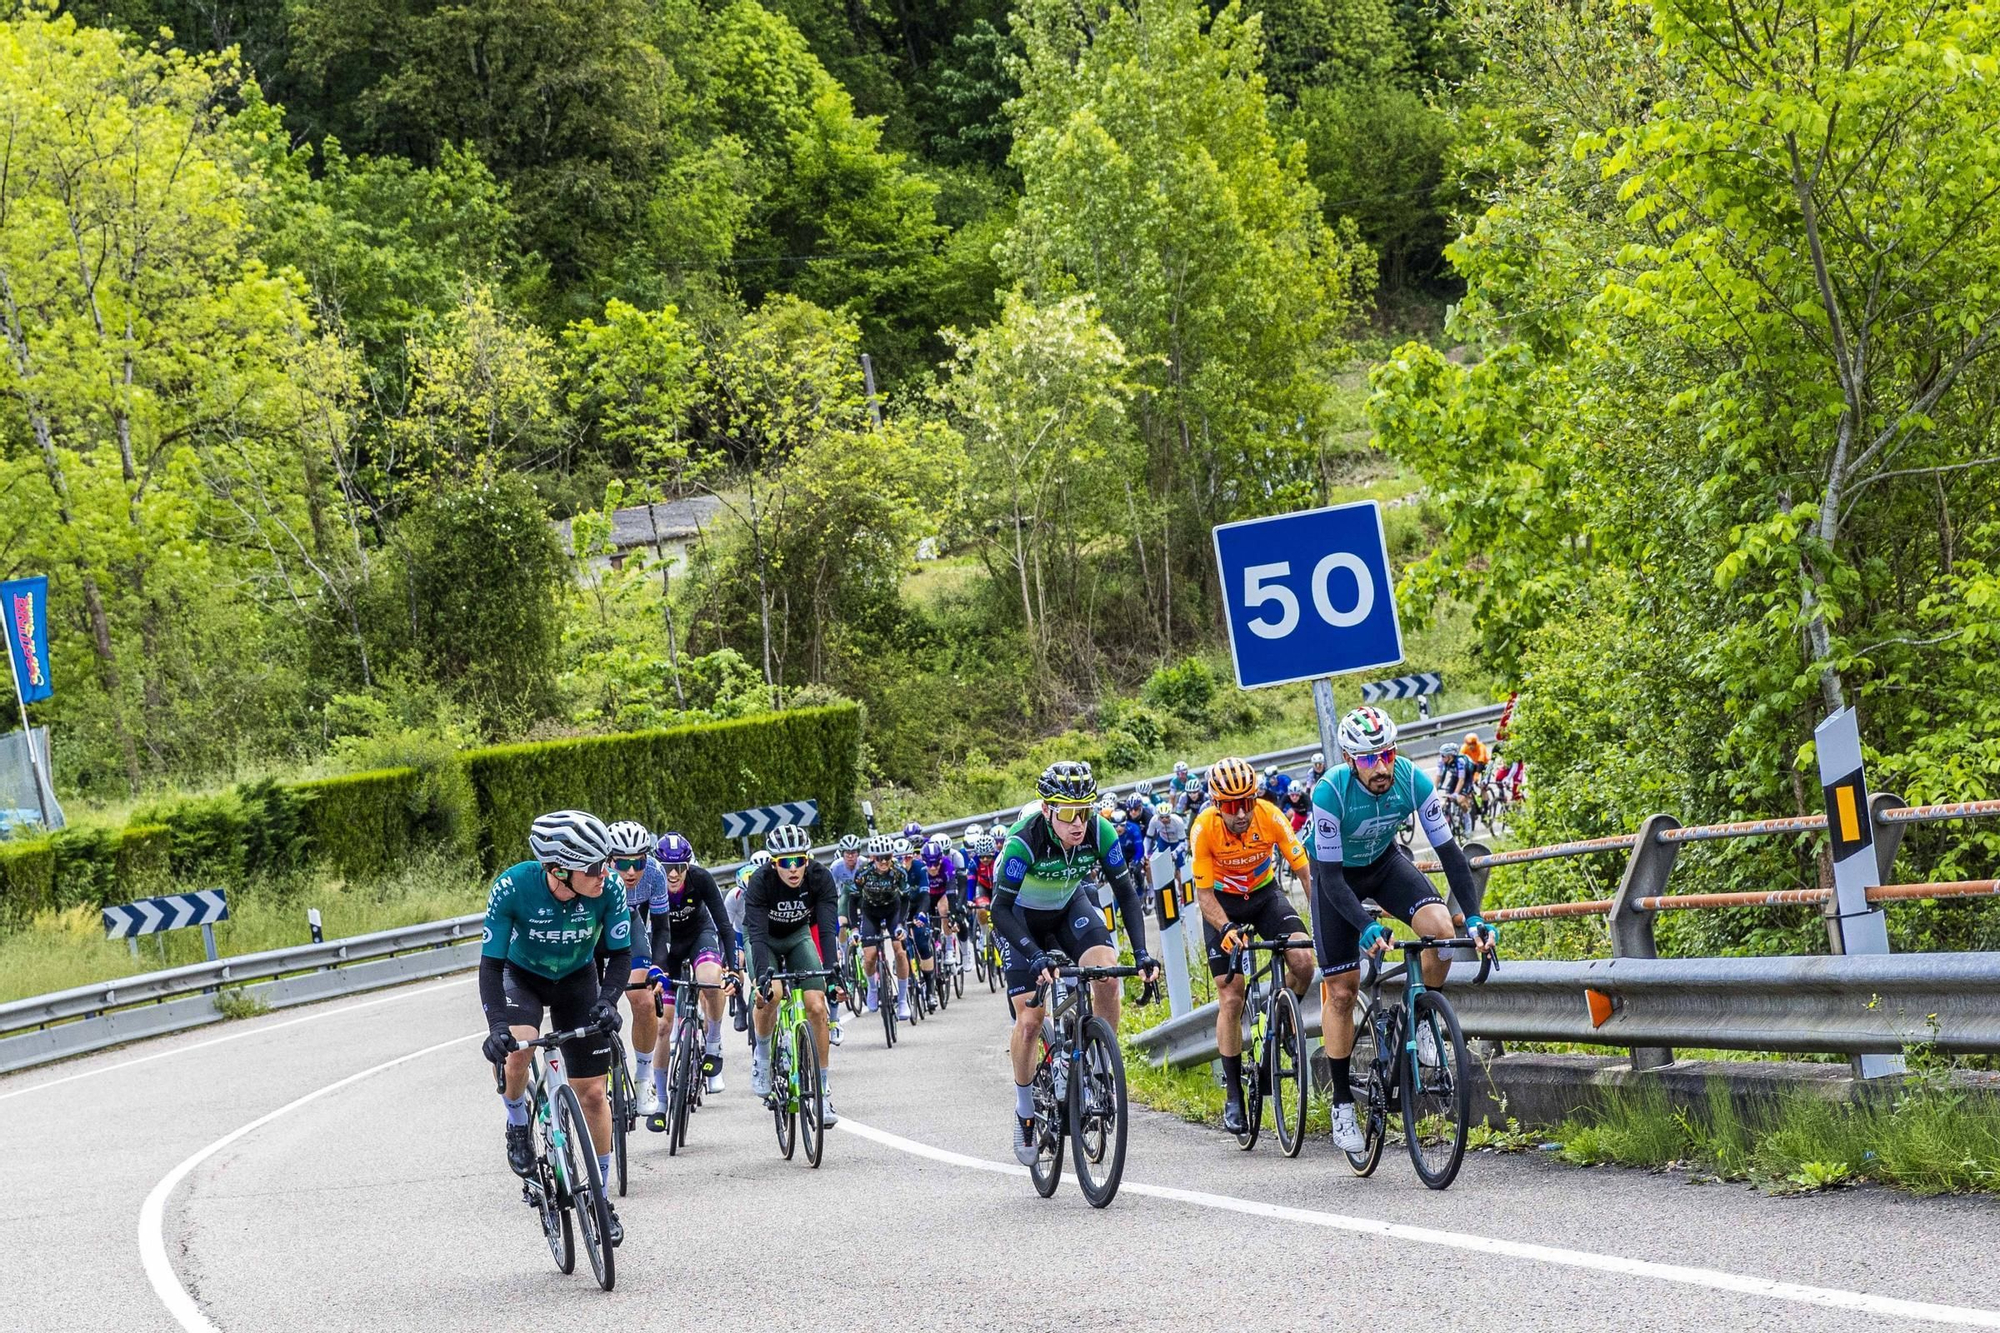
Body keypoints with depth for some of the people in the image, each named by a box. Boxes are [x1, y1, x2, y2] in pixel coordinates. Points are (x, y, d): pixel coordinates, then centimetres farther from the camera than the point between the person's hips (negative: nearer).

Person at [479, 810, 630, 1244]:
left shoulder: (608, 889, -29)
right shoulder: (512, 887, -34)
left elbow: (621, 953, -16)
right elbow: (491, 962, -29)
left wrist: (607, 1000, -34)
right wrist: (497, 1024, -42)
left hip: (577, 980, 2)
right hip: (522, 976, -2)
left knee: (592, 1093, -1)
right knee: (517, 1047, -33)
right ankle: (518, 1127, -2)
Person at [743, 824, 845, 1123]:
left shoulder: (820, 878, -27)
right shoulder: (760, 883, -32)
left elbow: (827, 928, -32)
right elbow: (757, 933, -39)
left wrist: (833, 973, -44)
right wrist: (763, 974, -54)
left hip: (798, 936, 2)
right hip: (765, 940, -2)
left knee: (816, 1007, -15)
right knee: (770, 993, -30)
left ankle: (823, 1091, -5)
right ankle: (763, 1054, -1)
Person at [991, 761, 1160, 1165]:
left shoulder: (1099, 832, -26)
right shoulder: (1024, 841, -35)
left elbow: (1126, 892, -18)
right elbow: (1000, 909, -33)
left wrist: (1141, 954, -28)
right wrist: (1036, 957, -46)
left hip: (1070, 907, 3)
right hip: (1022, 917, -3)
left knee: (1108, 977, -24)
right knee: (1029, 1019, -9)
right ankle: (1025, 1113, 11)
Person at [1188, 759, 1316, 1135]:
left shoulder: (1271, 817, -26)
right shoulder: (1204, 829, -26)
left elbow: (1306, 873, -24)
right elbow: (1203, 894, -21)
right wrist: (1227, 930, -38)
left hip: (1266, 895, 1)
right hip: (1222, 905, -1)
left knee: (1303, 961, -25)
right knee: (1231, 999, -9)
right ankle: (1233, 1095, 1)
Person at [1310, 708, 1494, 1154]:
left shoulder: (1413, 781, -26)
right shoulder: (1331, 792, -34)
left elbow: (1448, 850, -19)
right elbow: (1330, 876, -31)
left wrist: (1474, 918, -29)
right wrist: (1366, 927, -45)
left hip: (1385, 862, 2)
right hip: (1337, 874, -2)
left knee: (1441, 928, -26)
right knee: (1341, 991, -5)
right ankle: (1341, 1101, 9)